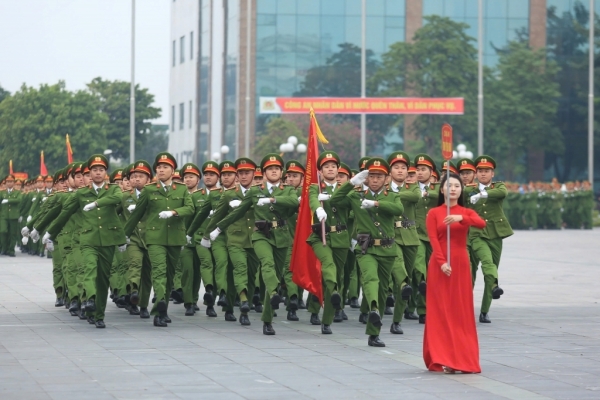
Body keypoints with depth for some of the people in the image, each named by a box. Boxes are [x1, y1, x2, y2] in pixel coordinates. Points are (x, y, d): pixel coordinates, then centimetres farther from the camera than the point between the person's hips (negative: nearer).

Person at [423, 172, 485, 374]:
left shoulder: (466, 212, 9)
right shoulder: (434, 213, 4)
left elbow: (482, 224, -12)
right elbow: (433, 240, -7)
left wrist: (461, 218, -29)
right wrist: (442, 262, -21)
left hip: (461, 264, 2)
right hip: (439, 265, -2)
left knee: (461, 311, 1)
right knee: (441, 311, -2)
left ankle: (463, 358, 4)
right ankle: (442, 359, -2)